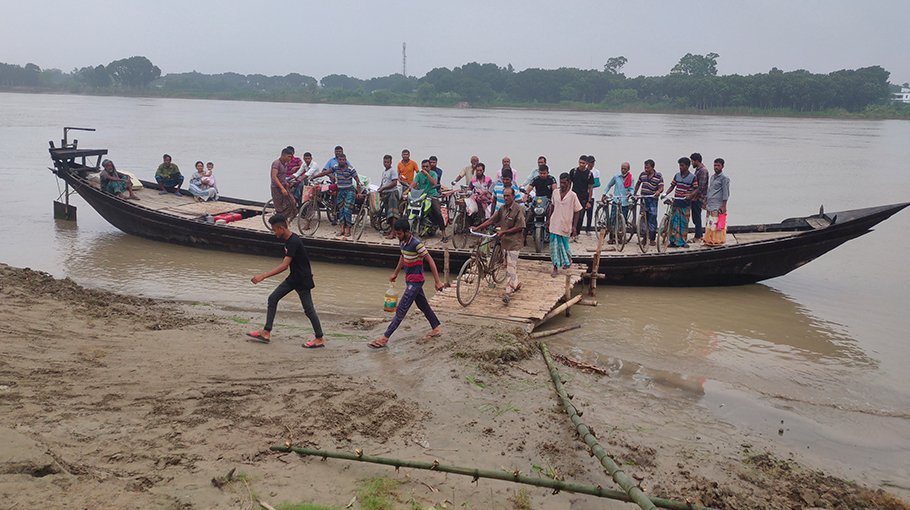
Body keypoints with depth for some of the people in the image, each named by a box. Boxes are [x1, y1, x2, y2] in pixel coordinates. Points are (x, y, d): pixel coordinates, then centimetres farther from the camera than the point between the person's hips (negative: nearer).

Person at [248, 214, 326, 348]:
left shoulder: (294, 242, -26)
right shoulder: (288, 239, 4)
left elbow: (284, 265, -33)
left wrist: (263, 276, -36)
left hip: (303, 279, -9)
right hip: (293, 277, 9)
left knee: (308, 308, -1)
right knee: (273, 298, 5)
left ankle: (320, 338, 11)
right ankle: (266, 333, 9)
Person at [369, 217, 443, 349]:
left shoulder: (416, 244, -24)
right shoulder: (402, 241, 1)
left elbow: (430, 261, -19)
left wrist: (437, 281, -19)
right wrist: (396, 273, 26)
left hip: (415, 281, -9)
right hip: (409, 279, 9)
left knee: (401, 310, -8)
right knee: (423, 306, 20)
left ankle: (385, 338, -7)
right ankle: (436, 329, 35)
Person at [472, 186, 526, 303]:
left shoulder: (518, 209, -14)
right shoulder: (502, 208, 7)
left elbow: (519, 227, -15)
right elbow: (491, 220, 7)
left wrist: (504, 232, -17)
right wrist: (477, 228, -1)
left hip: (514, 242, -8)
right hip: (504, 241, 8)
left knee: (511, 266, -9)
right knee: (508, 265, 17)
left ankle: (508, 292, -9)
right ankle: (516, 283, 36)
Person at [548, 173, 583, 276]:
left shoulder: (572, 195, -11)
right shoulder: (555, 193, 1)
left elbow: (577, 212, -7)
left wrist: (574, 227, -10)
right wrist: (549, 219, 14)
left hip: (565, 226, -3)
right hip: (554, 224, 3)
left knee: (564, 245, 11)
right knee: (554, 246, 1)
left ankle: (568, 260, 40)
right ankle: (555, 268, 7)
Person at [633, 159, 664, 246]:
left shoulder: (658, 176, -5)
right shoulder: (642, 174, 6)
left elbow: (661, 187, -12)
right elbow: (638, 184, 22)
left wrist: (658, 192, -33)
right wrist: (635, 193, 19)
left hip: (653, 199, -4)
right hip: (643, 199, 4)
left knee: (652, 218, -5)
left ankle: (652, 239, 2)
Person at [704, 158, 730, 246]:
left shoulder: (724, 178, -7)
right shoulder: (712, 177, 18)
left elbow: (726, 193, -10)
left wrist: (724, 206, -15)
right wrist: (705, 202, 20)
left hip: (718, 206, -8)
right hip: (710, 205, 8)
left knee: (716, 224, -8)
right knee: (709, 224, 8)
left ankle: (717, 241, -3)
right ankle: (709, 240, 12)